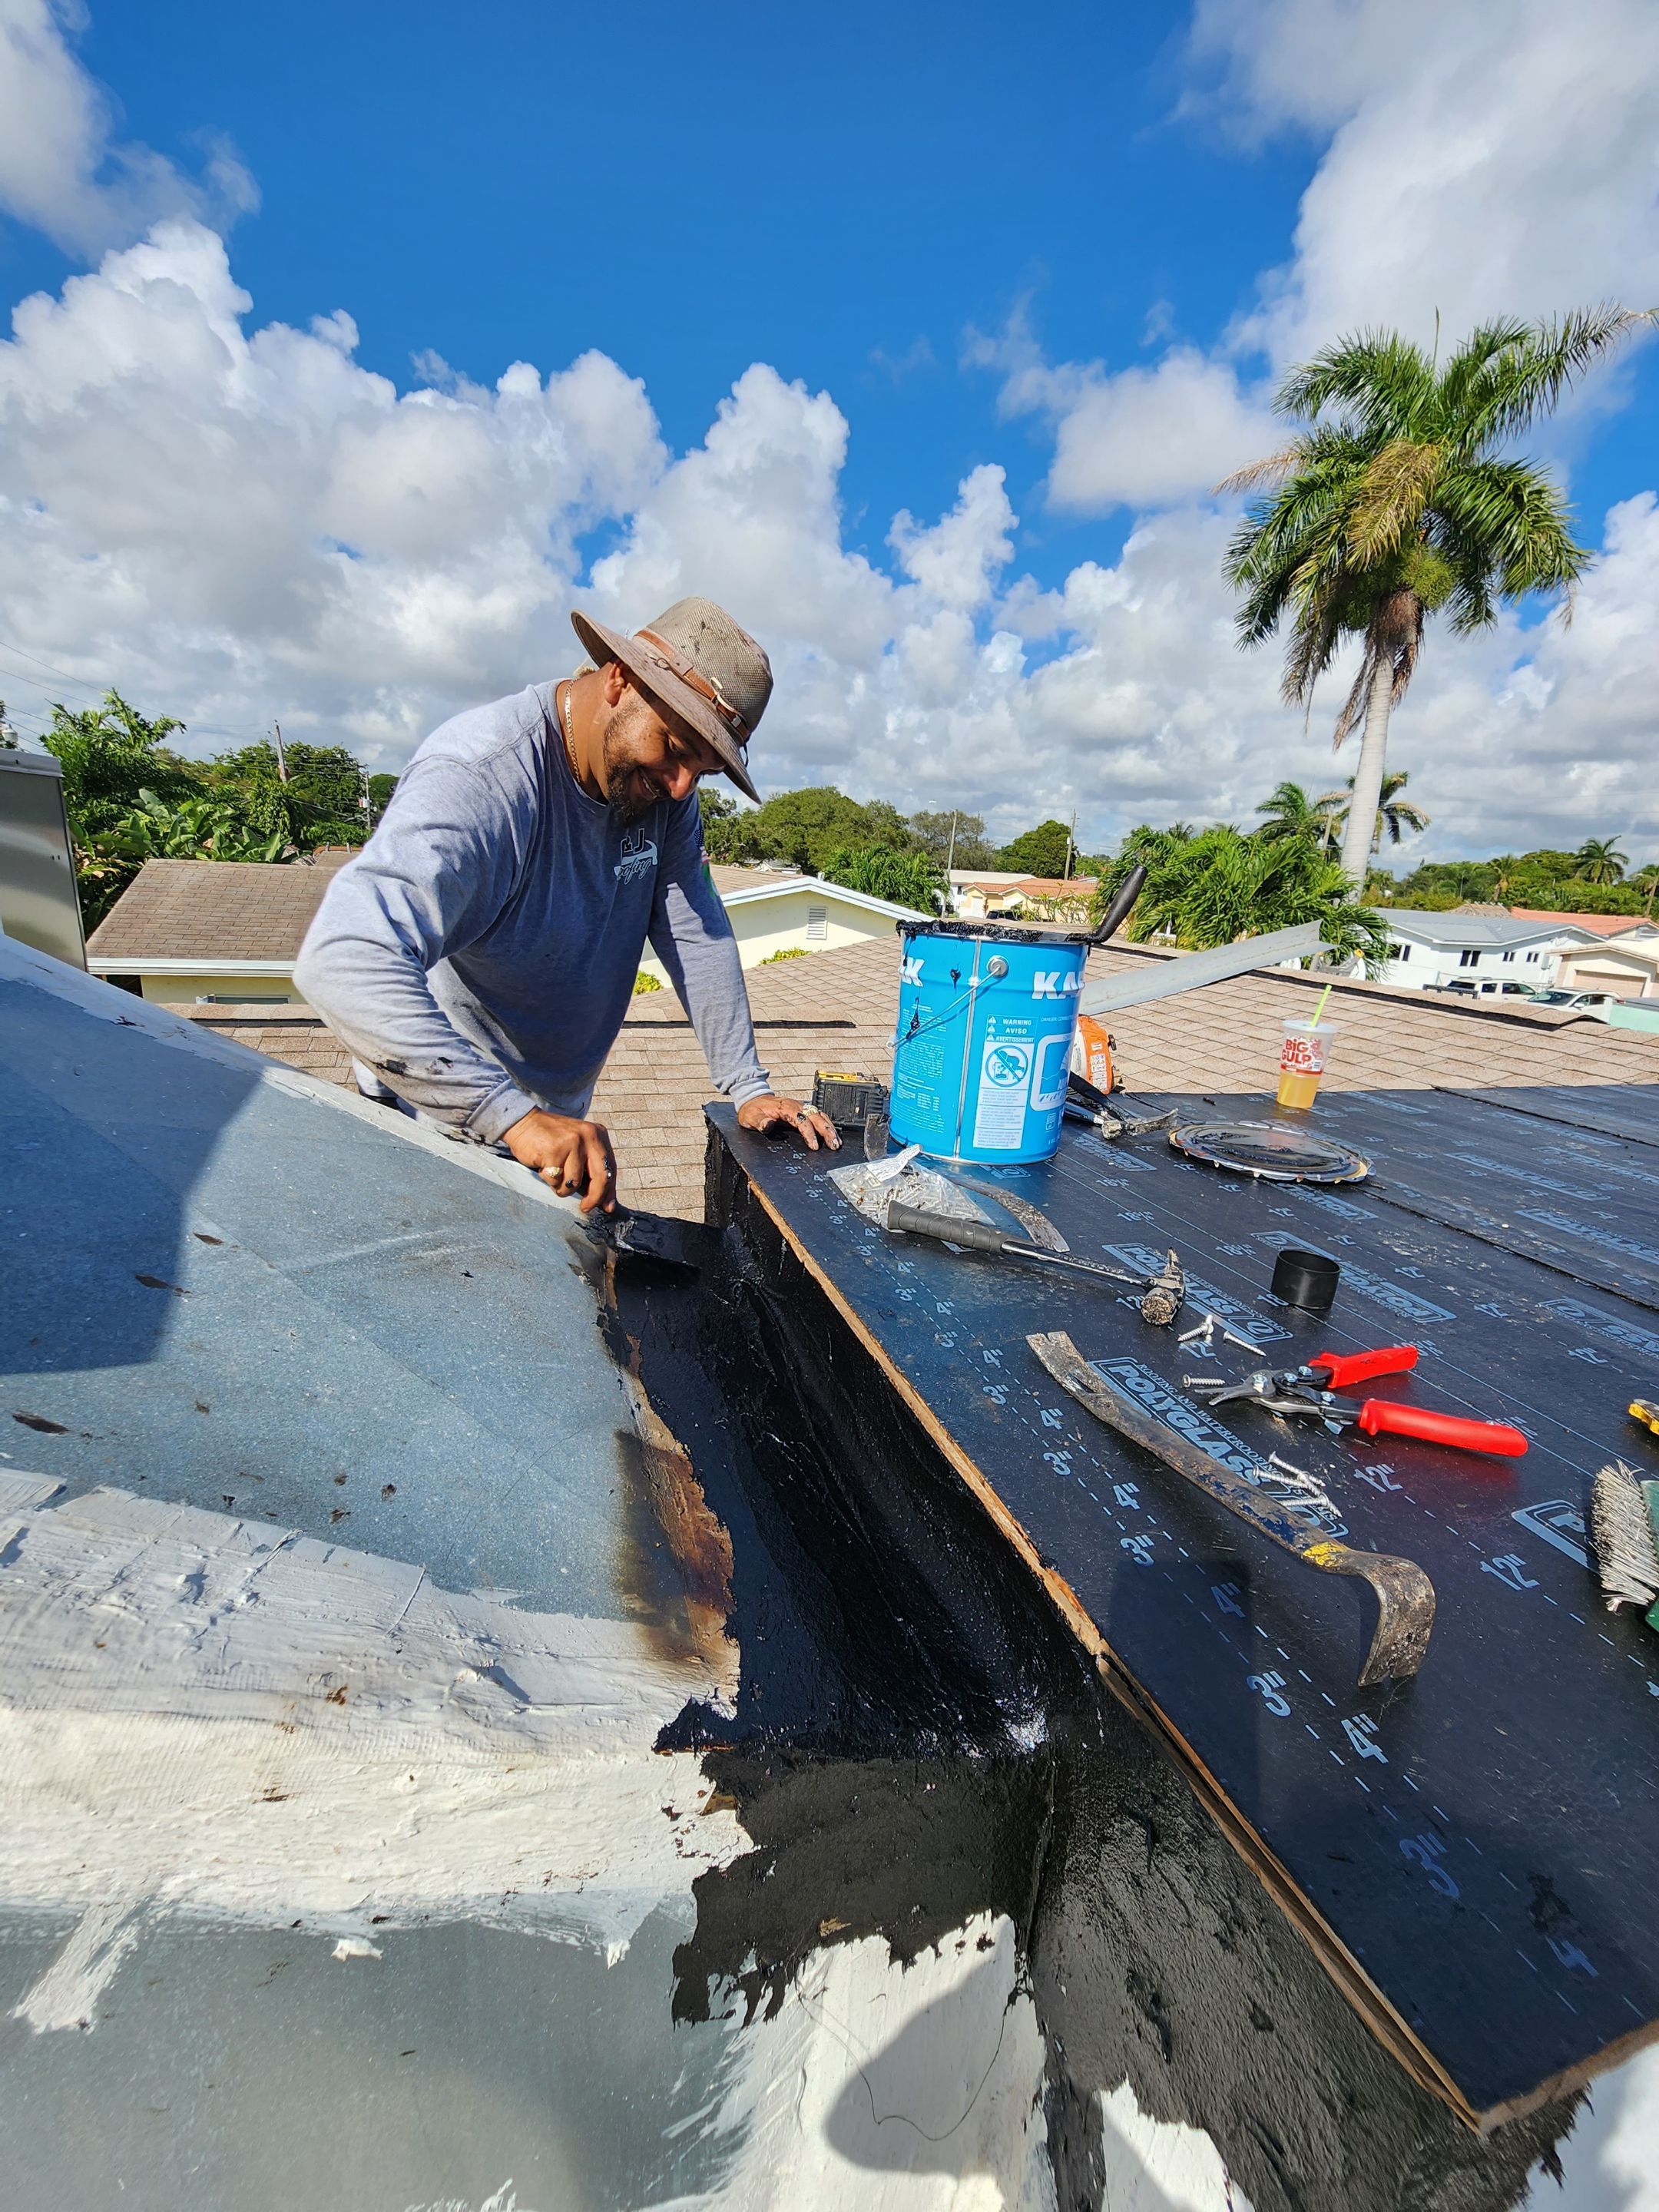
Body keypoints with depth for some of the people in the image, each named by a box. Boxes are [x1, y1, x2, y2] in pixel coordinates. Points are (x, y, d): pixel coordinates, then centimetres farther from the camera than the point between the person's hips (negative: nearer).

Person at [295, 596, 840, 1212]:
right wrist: (515, 1116, -46)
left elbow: (697, 937, -3)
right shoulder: (479, 775, -28)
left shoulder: (664, 789, -7)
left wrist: (748, 1087, -7)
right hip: (440, 1124, -6)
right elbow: (344, 960, -39)